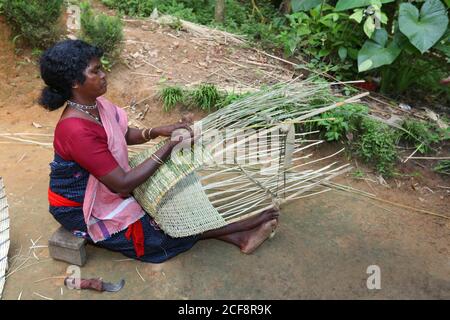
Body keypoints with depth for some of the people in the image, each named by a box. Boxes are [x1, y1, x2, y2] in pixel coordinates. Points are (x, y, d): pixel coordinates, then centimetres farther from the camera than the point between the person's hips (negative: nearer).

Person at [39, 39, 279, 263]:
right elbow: (122, 184, -32)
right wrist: (169, 147, -29)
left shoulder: (96, 104, -9)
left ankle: (236, 237, 1)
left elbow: (126, 135, 8)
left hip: (102, 192, 8)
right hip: (82, 211, -8)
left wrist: (158, 131, -13)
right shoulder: (76, 131, -35)